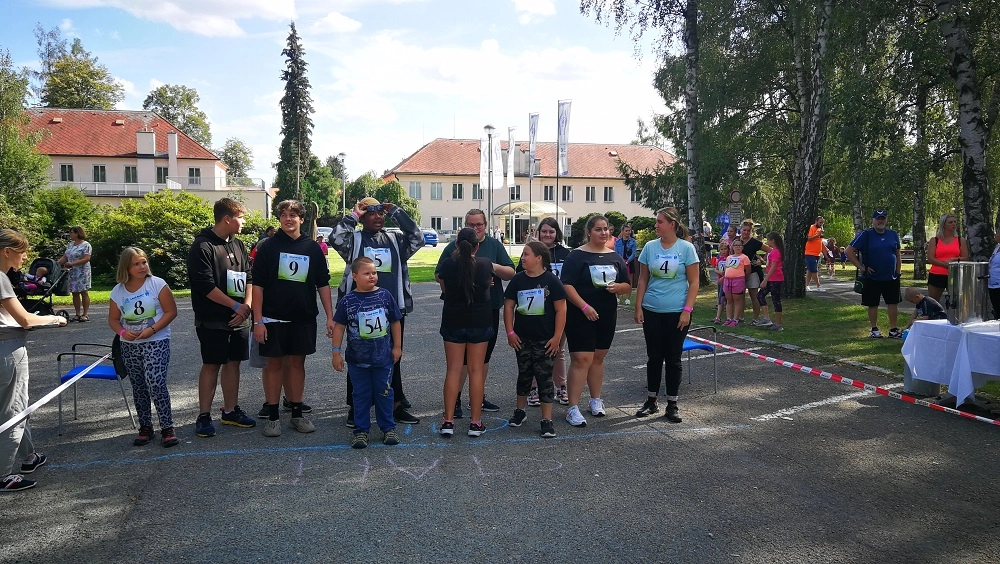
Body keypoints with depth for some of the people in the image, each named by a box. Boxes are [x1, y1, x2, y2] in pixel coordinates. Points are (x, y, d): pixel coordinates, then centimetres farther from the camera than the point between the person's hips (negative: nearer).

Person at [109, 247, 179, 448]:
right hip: (130, 346, 5)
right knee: (139, 388, 12)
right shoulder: (118, 291, 4)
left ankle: (167, 429, -5)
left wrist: (151, 330, -18)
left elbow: (171, 311, -8)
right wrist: (122, 332, -10)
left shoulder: (157, 284, -8)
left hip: (156, 343, -5)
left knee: (156, 384, -14)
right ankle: (145, 428, 24)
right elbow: (113, 319, 11)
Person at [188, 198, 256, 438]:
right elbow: (206, 286, -18)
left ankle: (230, 410, 22)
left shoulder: (237, 244, 11)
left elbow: (249, 277, 12)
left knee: (233, 362, 11)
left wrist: (247, 304, -5)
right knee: (211, 365, 0)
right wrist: (236, 305, -14)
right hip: (213, 321, -6)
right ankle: (204, 416, 10)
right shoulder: (202, 246, -12)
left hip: (239, 319, 7)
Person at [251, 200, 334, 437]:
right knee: (274, 363, 4)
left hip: (304, 318, 2)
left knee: (297, 363, 9)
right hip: (274, 317, -2)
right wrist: (258, 321, -9)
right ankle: (272, 416, 14)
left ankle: (297, 414, 18)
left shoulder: (312, 248, 5)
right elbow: (258, 285, -3)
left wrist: (330, 316, 2)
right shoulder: (268, 247, -1)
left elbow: (323, 284, 8)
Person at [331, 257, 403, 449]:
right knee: (361, 395, 10)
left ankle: (388, 428, 24)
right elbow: (339, 326, -2)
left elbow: (395, 322, 5)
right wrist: (336, 352, -4)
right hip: (357, 359, -1)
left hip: (383, 357, 1)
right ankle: (361, 430, 22)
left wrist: (397, 347, 6)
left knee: (384, 393, 11)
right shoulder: (347, 300, -7)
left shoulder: (385, 295, -3)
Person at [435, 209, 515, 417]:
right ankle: (455, 398, 8)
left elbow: (511, 273, 3)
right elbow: (439, 275, 1)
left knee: (484, 354, 12)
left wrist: (496, 268, -16)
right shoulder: (454, 246, 2)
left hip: (489, 309, 4)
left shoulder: (495, 246, 8)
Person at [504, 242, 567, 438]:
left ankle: (546, 420, 9)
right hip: (522, 338, 3)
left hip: (545, 340, -3)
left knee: (544, 377, 2)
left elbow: (561, 309, -8)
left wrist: (557, 337, -11)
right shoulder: (518, 279, 0)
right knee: (524, 375, 16)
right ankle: (520, 411, 33)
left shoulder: (551, 280, -9)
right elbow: (509, 306, 4)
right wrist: (510, 332, -2)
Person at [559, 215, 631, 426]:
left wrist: (617, 287, -9)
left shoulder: (615, 257, 11)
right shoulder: (577, 255, -6)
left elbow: (628, 287, 14)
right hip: (581, 315, -5)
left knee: (598, 358, 15)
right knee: (581, 359, -10)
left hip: (607, 315, 6)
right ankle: (573, 409, -6)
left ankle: (596, 400, 29)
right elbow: (567, 285, -14)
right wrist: (585, 307, -23)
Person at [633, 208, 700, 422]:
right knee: (654, 357, 10)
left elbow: (694, 282, -4)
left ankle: (672, 405, 17)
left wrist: (687, 310, -11)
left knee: (673, 359, 6)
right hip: (652, 312, 2)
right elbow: (643, 280, 7)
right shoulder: (650, 247, 2)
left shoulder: (686, 248, -5)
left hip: (677, 313, -2)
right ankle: (651, 401, 23)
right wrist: (638, 307, 2)